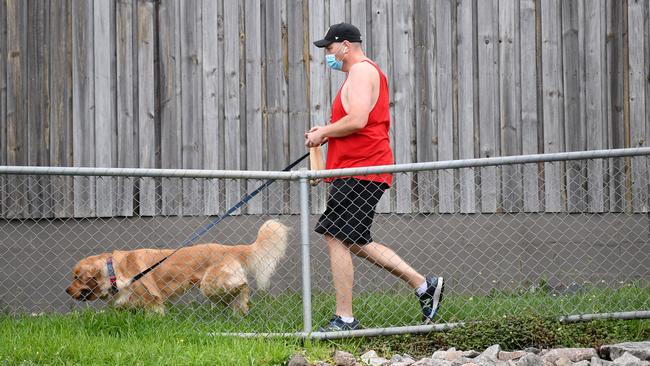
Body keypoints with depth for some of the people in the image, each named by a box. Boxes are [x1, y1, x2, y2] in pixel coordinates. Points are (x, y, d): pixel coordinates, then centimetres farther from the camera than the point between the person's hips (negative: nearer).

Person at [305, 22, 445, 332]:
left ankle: (344, 319, -10)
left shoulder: (361, 71, -10)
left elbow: (357, 120, -23)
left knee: (336, 239, -11)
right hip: (363, 169, 11)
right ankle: (423, 285, 13)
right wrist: (327, 134, 18)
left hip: (359, 171, -11)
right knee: (355, 242, 12)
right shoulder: (364, 72, 25)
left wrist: (324, 131, -9)